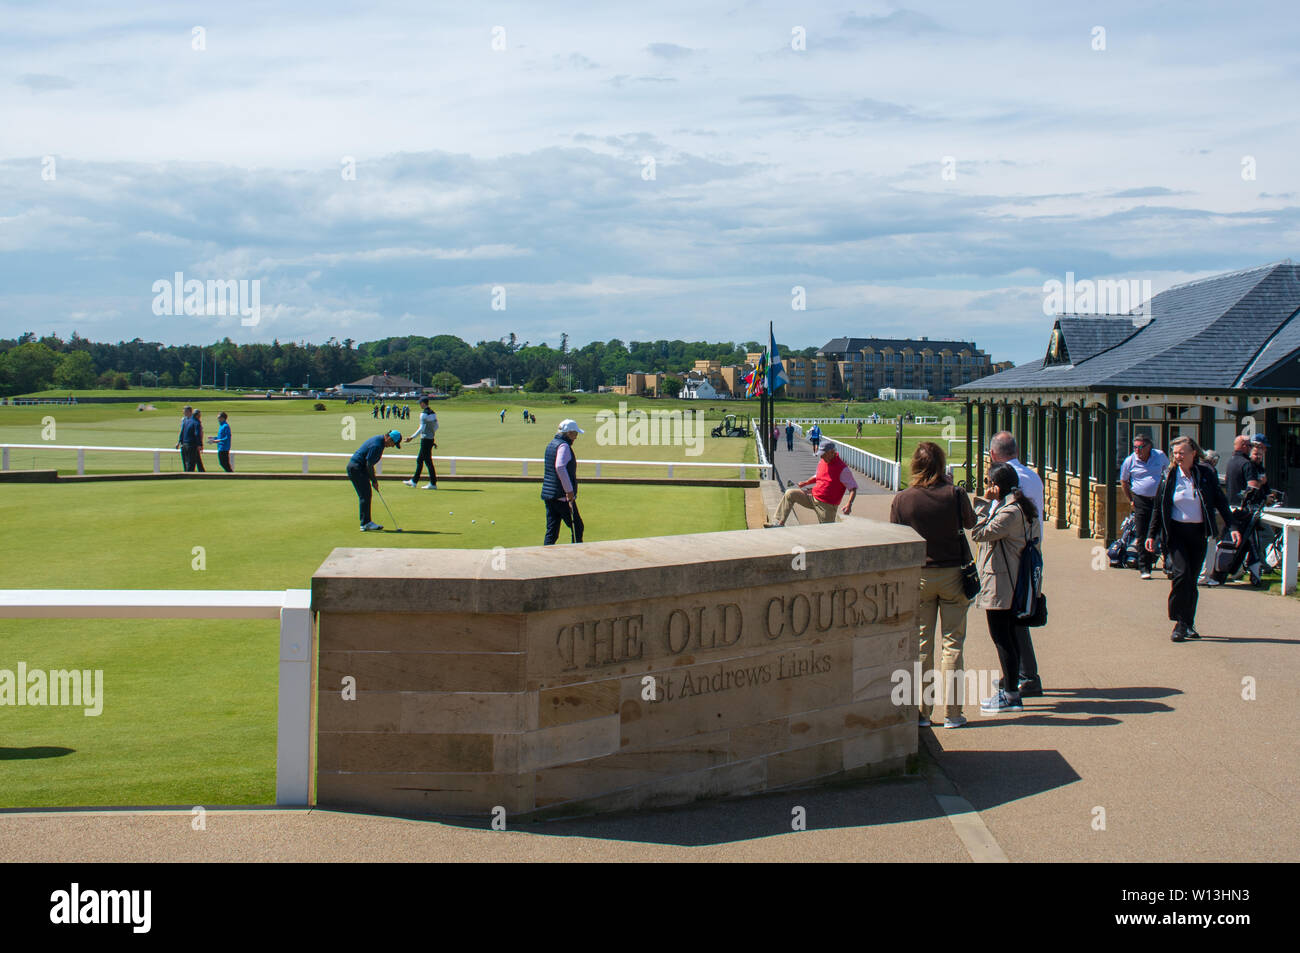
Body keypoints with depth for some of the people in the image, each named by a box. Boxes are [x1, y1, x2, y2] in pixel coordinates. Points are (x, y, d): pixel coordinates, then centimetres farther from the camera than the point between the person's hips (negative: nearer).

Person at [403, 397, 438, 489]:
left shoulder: (424, 414, -15)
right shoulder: (433, 413, 9)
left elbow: (422, 428, -19)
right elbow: (436, 426, 14)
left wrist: (412, 437, -16)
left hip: (425, 439, -9)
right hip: (431, 439, 9)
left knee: (428, 461, -5)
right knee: (419, 460, 17)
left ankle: (433, 483, -4)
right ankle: (414, 481, 25)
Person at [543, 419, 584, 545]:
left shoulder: (551, 445, 17)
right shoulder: (563, 446, -12)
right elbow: (560, 467, -27)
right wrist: (569, 491, -25)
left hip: (547, 494, 9)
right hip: (563, 496, -9)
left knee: (551, 531, 8)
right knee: (577, 527, 1)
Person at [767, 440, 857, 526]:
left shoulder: (842, 468, -16)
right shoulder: (821, 462, 7)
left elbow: (853, 488, -16)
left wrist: (849, 504, -30)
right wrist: (806, 483, 14)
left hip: (827, 505, -7)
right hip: (813, 498, 7)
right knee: (790, 493, -5)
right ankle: (779, 522, -10)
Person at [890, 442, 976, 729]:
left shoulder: (901, 500, -8)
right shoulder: (955, 495, -12)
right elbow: (970, 523, 7)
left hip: (917, 576, 1)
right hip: (952, 574, -1)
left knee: (920, 643, 9)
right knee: (952, 643, 7)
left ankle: (920, 711, 12)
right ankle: (952, 712, 8)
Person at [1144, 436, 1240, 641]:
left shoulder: (1206, 475, 1)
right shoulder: (1169, 477, 1)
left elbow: (1221, 502, 5)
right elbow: (1158, 508, 8)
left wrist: (1232, 527, -4)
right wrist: (1151, 535, 5)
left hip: (1198, 533, 1)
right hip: (1175, 532, -1)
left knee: (1192, 578, 5)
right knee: (1181, 573, -16)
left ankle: (1189, 624, 17)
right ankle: (1180, 624, -11)